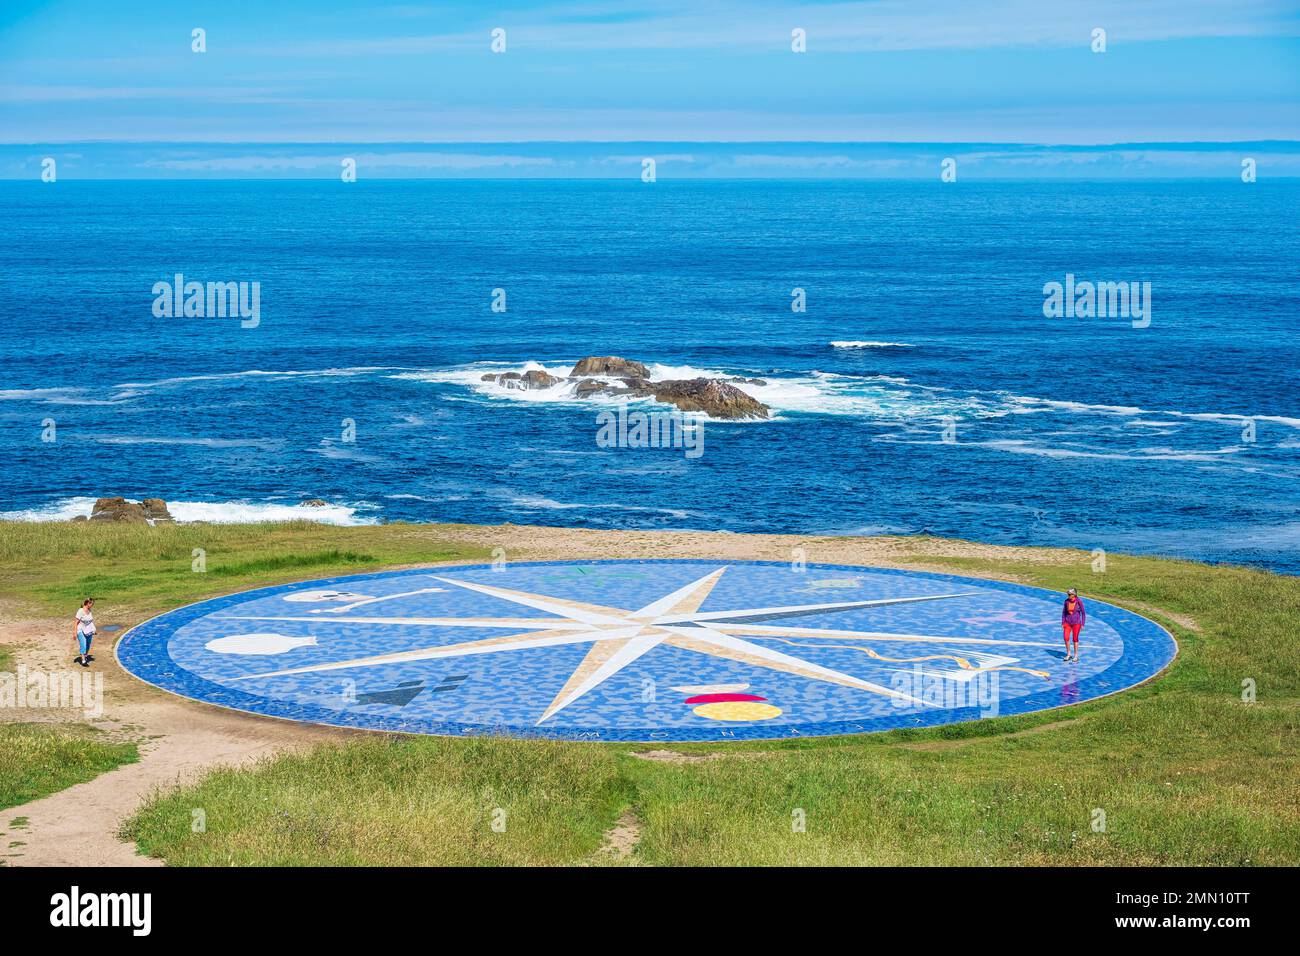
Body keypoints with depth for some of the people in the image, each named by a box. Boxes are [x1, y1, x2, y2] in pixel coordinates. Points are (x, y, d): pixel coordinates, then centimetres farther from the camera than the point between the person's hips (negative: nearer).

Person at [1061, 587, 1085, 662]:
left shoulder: (1079, 601, -13)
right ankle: (1068, 654, 9)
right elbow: (1064, 612, 7)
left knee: (1075, 639, 2)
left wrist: (1083, 624, -8)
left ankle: (1076, 656, 15)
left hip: (1076, 623, -3)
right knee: (1066, 638, -9)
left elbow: (1083, 613, -6)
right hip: (1068, 622, 3)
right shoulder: (1066, 601, -3)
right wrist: (1062, 623, 3)